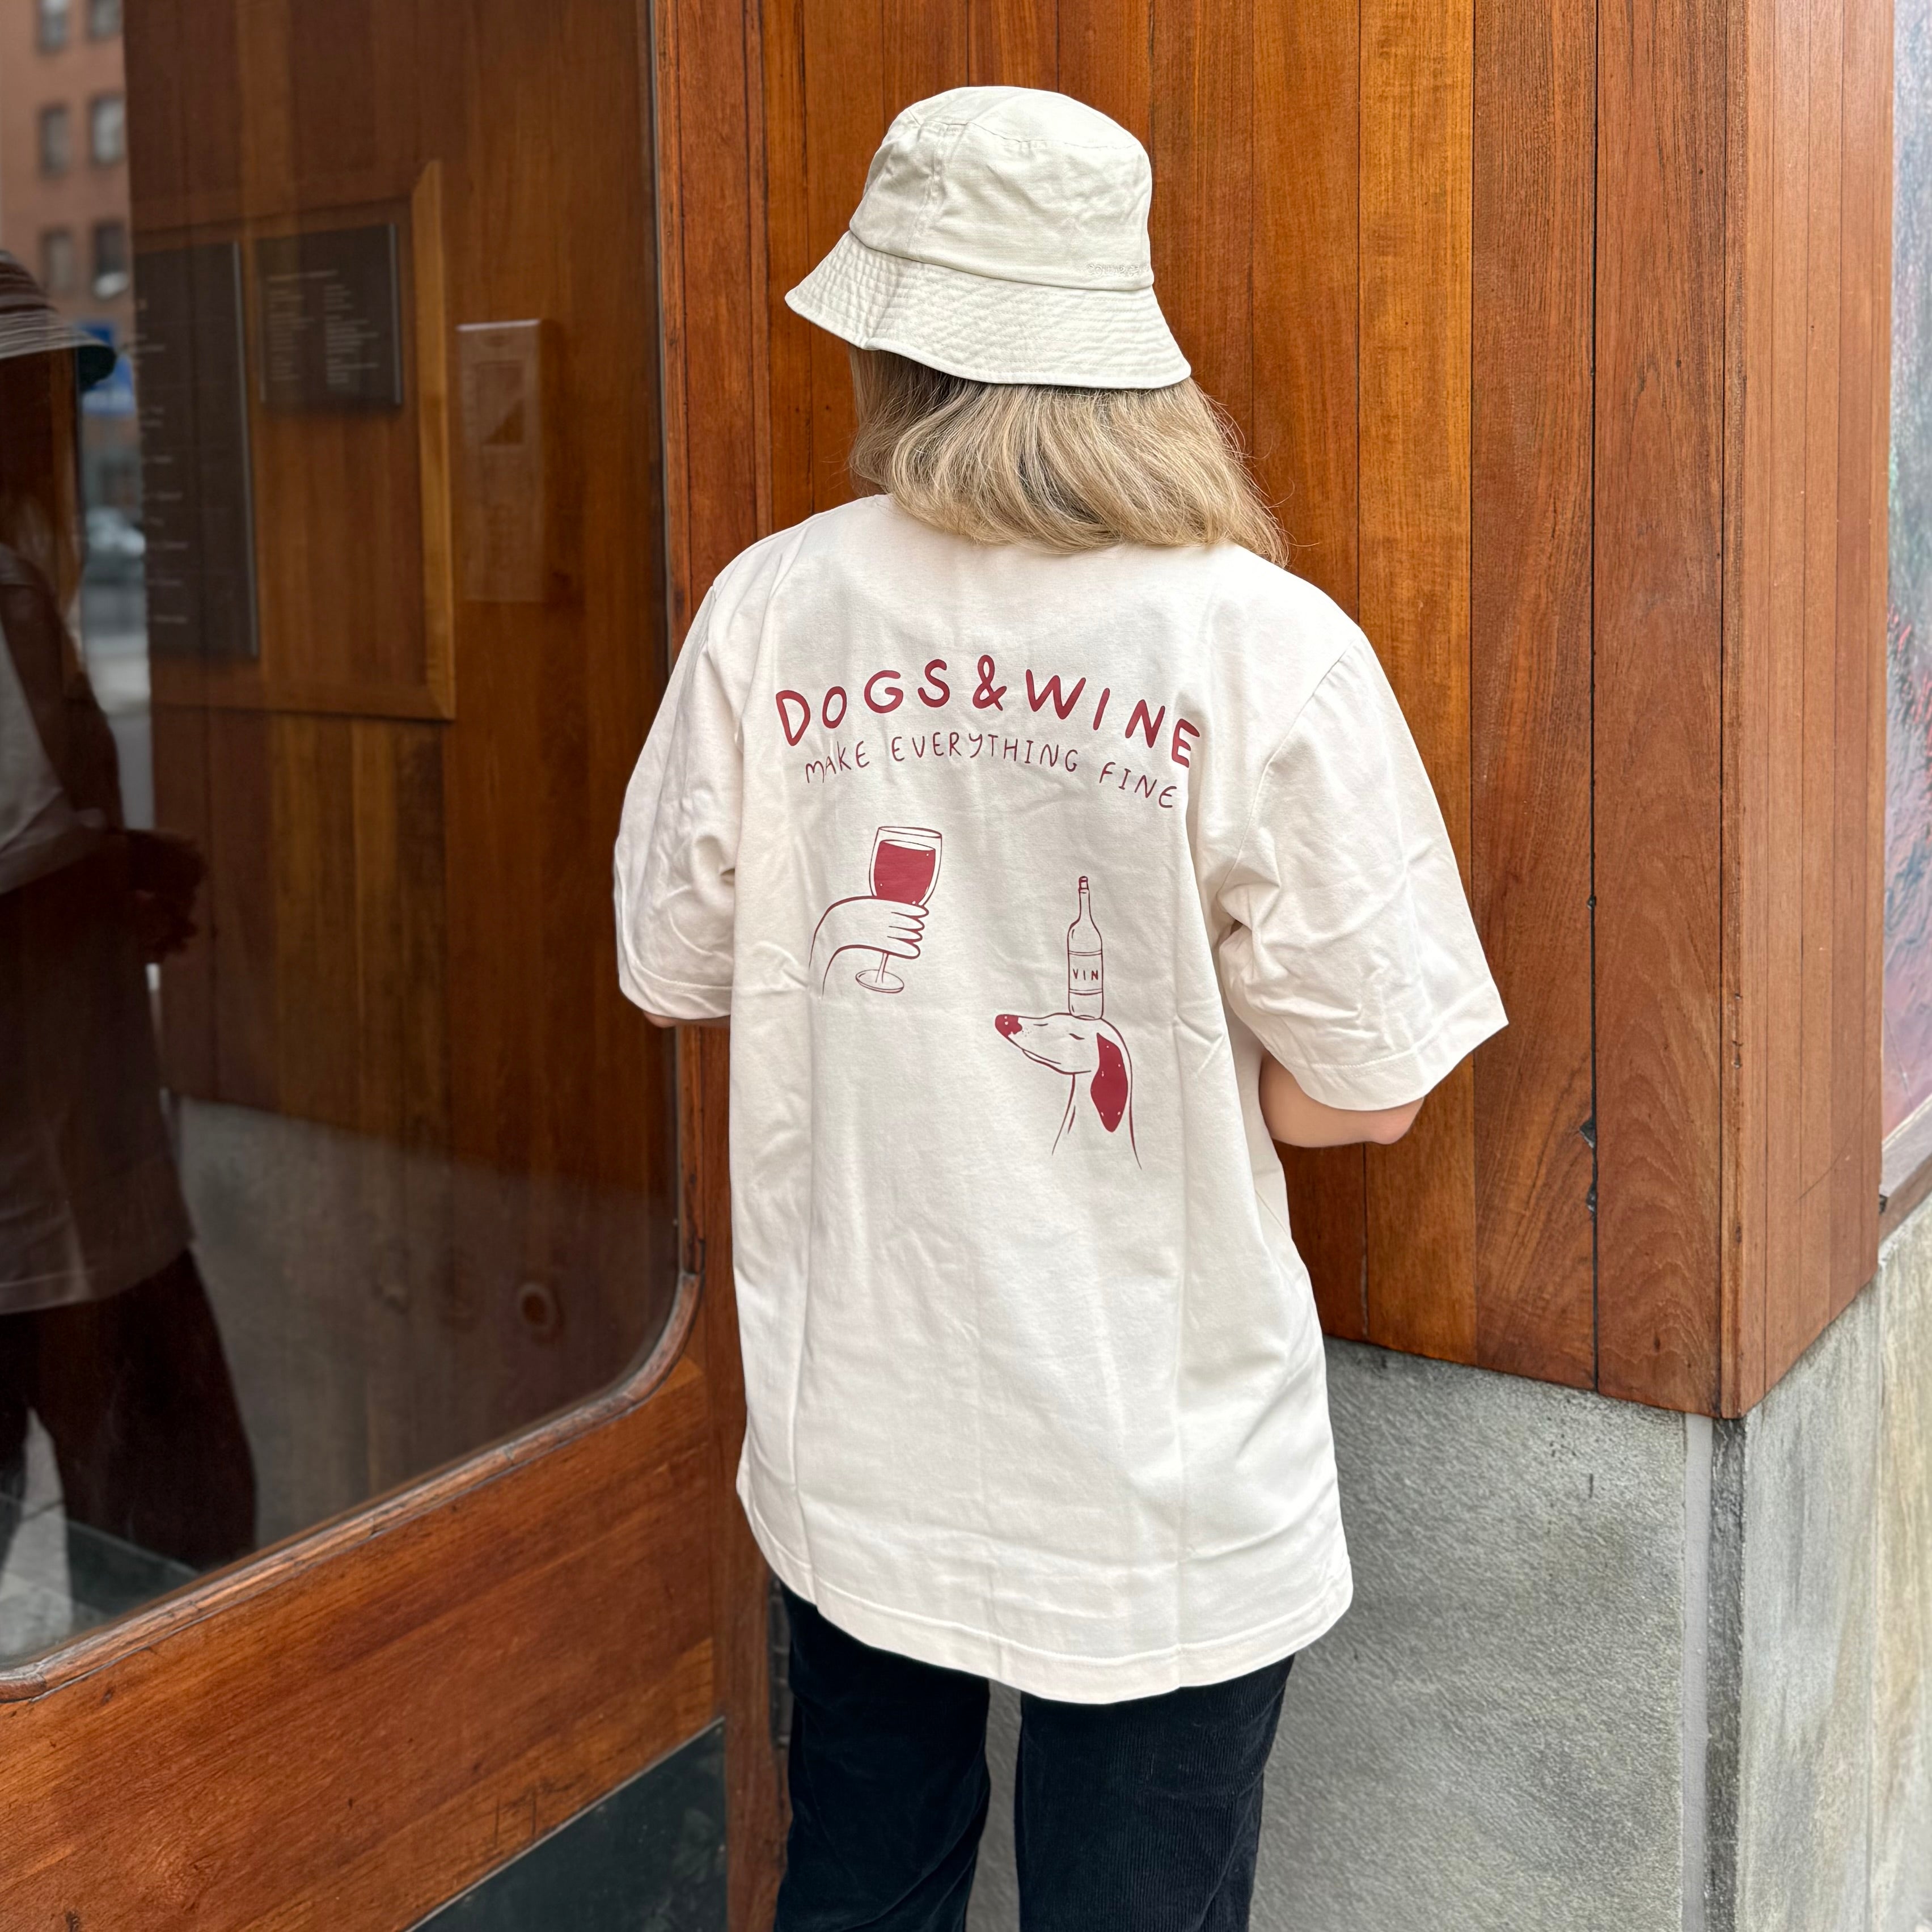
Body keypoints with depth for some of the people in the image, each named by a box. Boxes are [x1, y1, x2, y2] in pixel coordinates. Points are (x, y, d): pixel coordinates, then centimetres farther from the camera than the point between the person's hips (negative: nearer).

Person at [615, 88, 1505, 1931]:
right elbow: (1366, 1085, -12)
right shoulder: (1272, 648, -16)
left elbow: (673, 968, 3)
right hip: (1158, 1489, -2)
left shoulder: (770, 607, -8)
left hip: (849, 1447, 3)